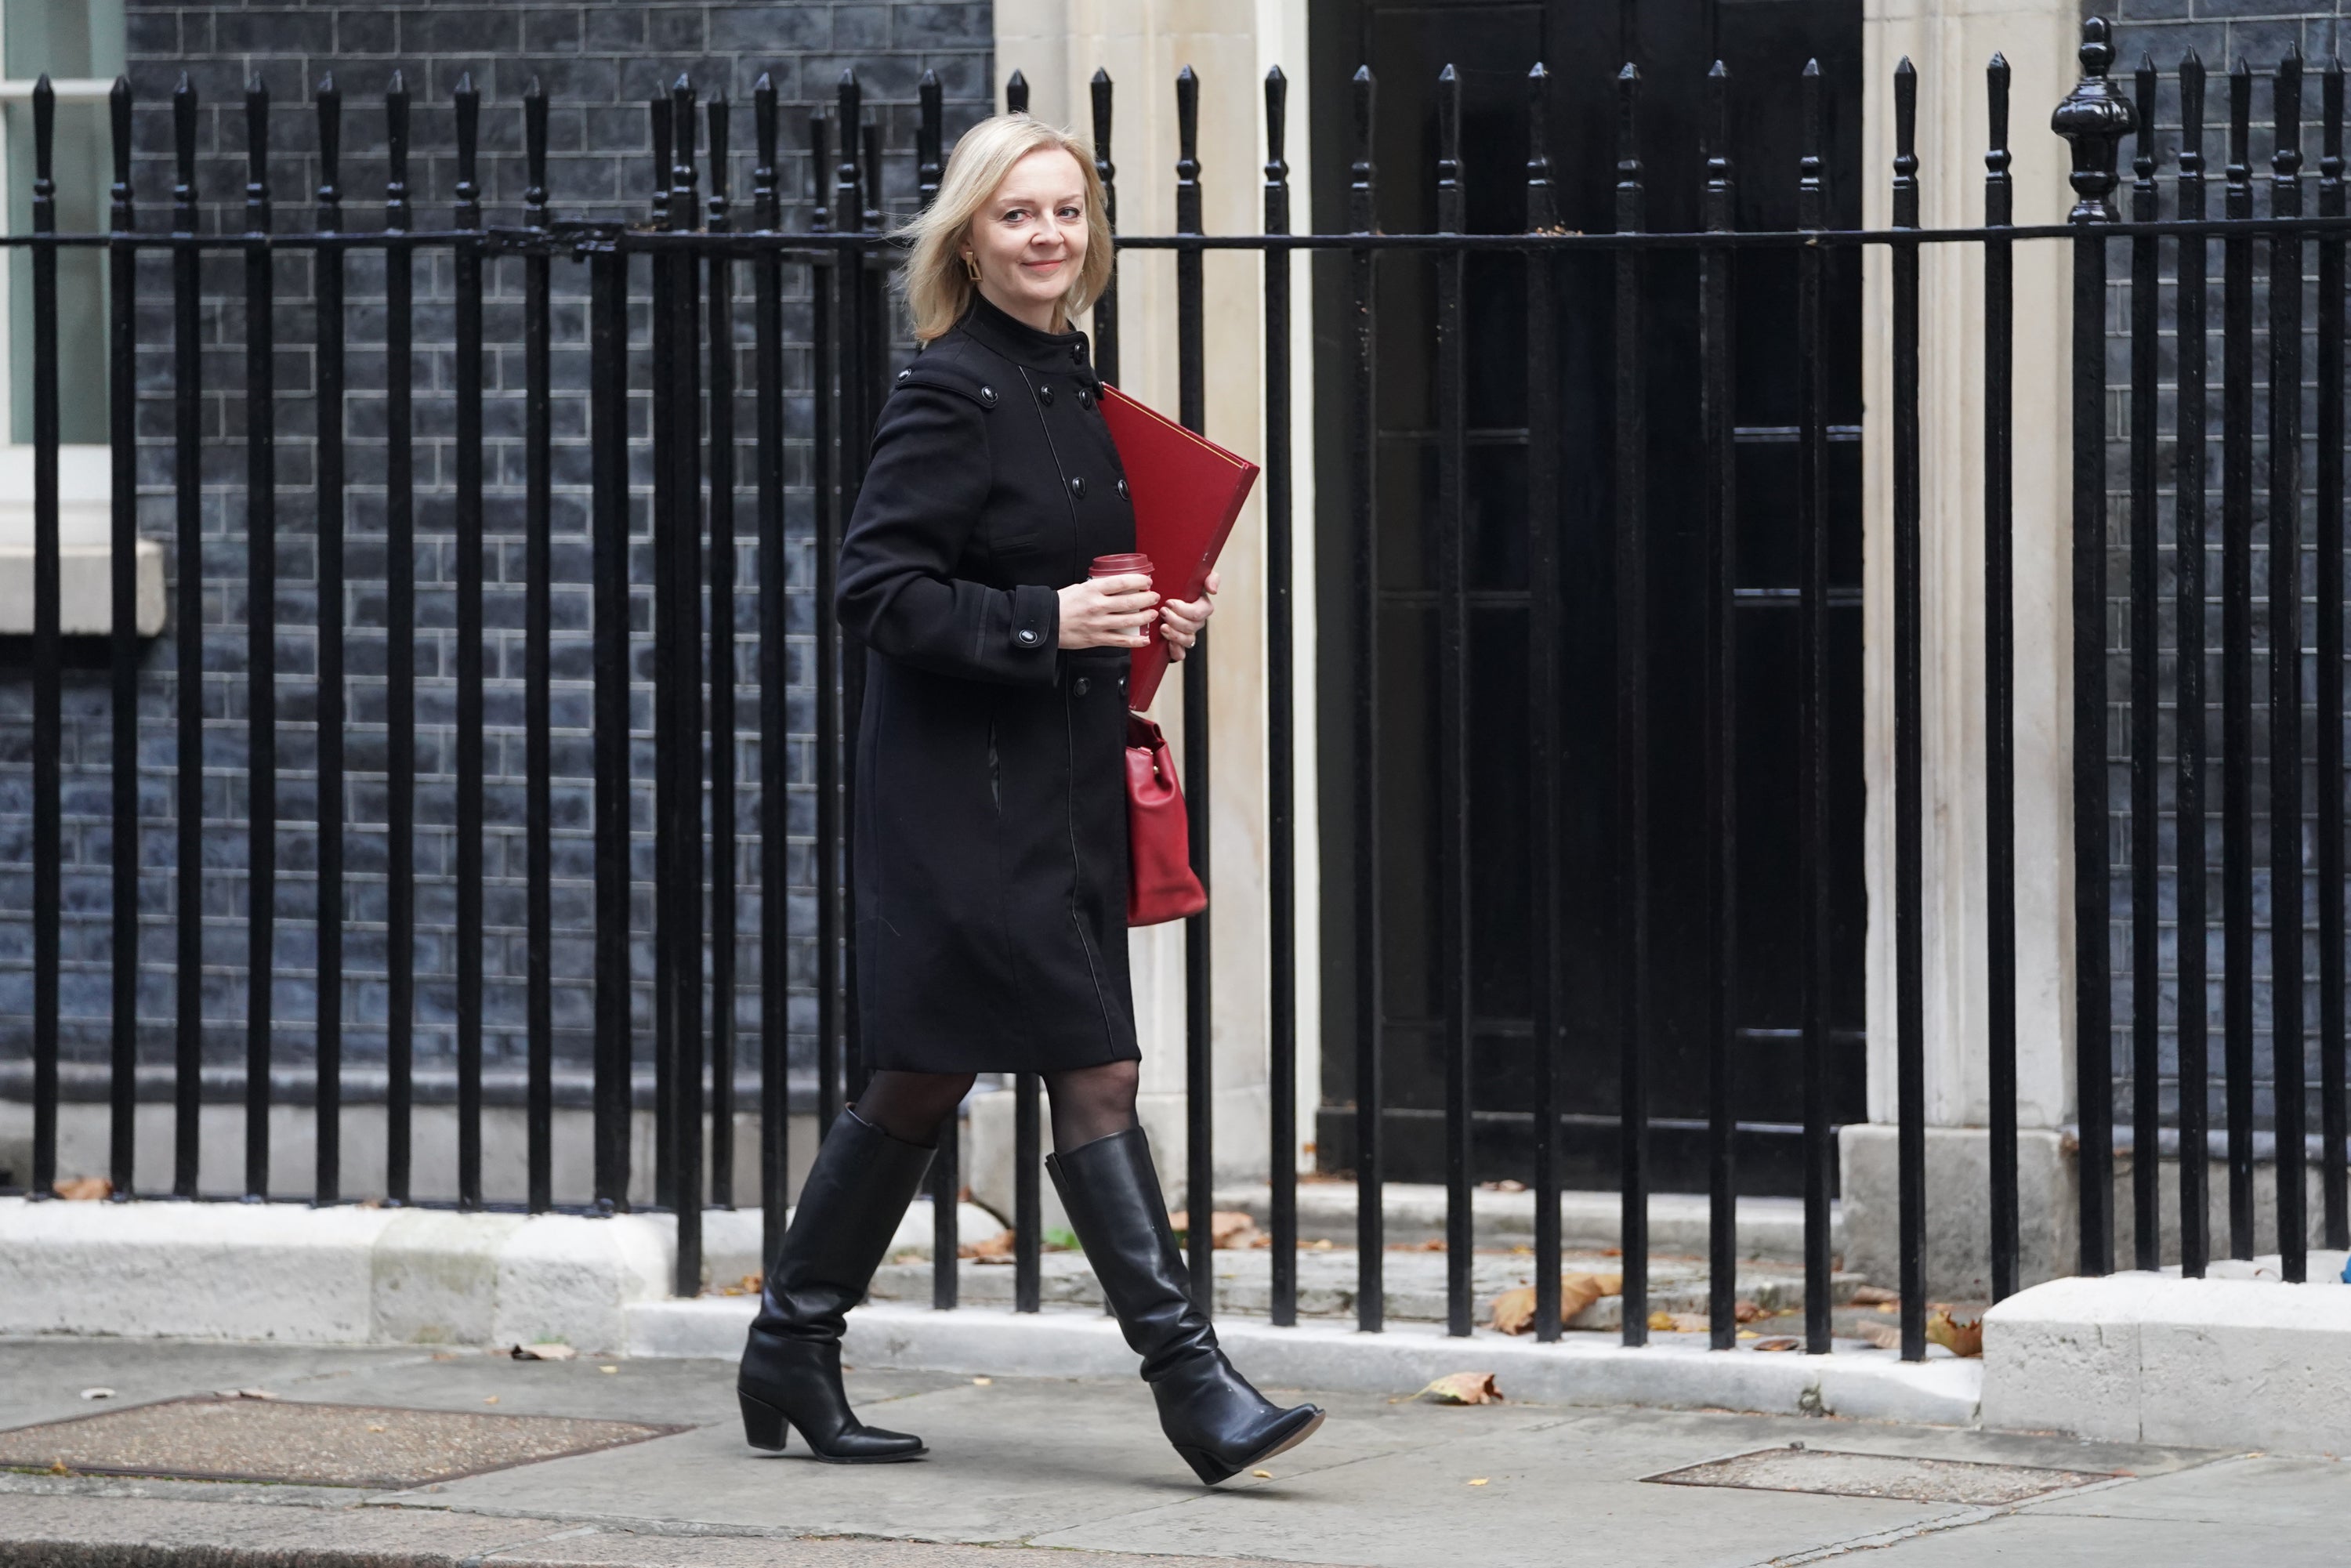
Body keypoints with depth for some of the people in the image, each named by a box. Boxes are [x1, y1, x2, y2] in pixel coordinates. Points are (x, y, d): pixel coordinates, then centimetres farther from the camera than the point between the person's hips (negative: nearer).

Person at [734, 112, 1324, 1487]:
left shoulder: (1074, 387, 13)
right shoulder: (950, 392, -12)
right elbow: (881, 589, -17)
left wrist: (1154, 620, 6)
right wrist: (1045, 623, -24)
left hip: (1062, 780, 9)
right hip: (968, 790, -9)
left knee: (927, 1078, 13)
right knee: (1096, 1070, -10)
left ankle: (793, 1354, 23)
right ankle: (1193, 1383, -9)